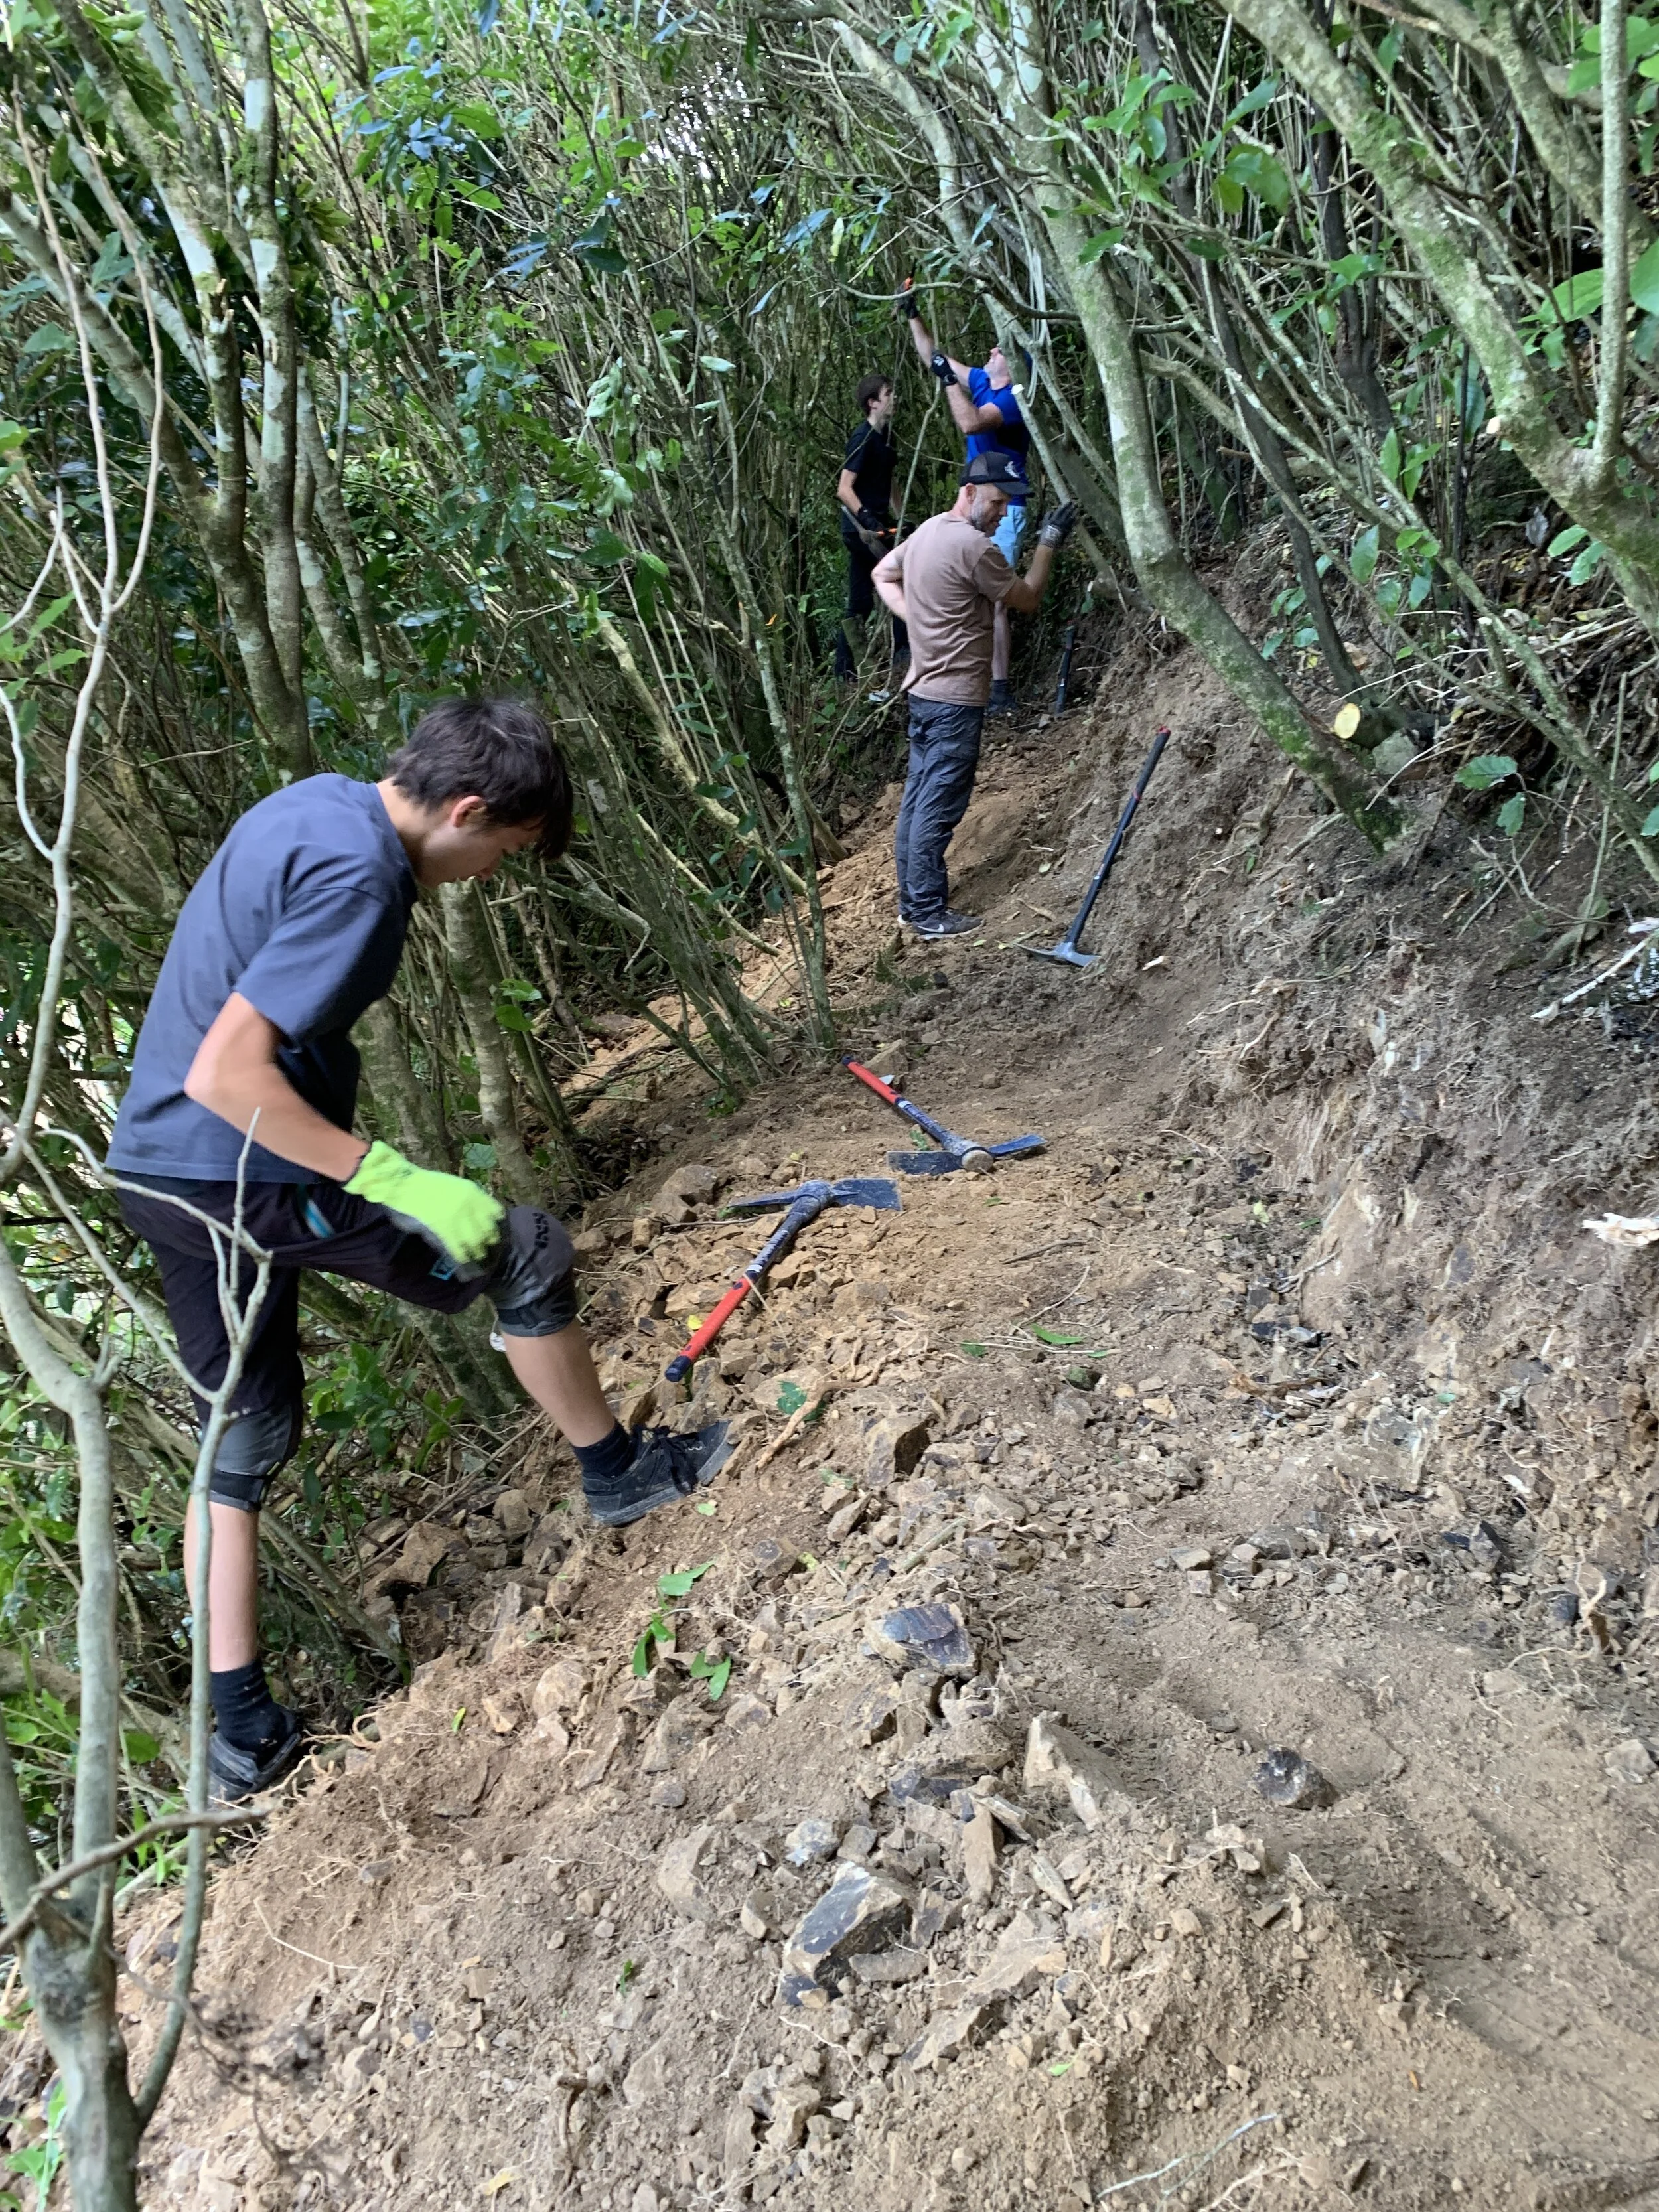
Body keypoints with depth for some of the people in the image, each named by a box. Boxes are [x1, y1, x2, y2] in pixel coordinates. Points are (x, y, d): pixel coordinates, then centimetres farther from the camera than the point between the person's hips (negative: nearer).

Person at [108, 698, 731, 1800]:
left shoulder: (313, 802, 8)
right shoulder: (355, 878, -22)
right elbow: (224, 1077, -28)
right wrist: (400, 1181, -25)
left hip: (160, 1177, 10)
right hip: (239, 1180, -10)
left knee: (241, 1444, 17)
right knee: (527, 1252, 6)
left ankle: (244, 1732, 25)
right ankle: (618, 1470, 26)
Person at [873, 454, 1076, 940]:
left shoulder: (929, 531, 10)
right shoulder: (975, 547, -19)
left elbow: (883, 575, 23)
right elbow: (1028, 600, -10)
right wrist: (1049, 542, -1)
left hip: (925, 690, 10)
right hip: (956, 699, -10)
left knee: (918, 798, 14)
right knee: (938, 808, -4)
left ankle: (912, 899, 22)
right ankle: (929, 913, 2)